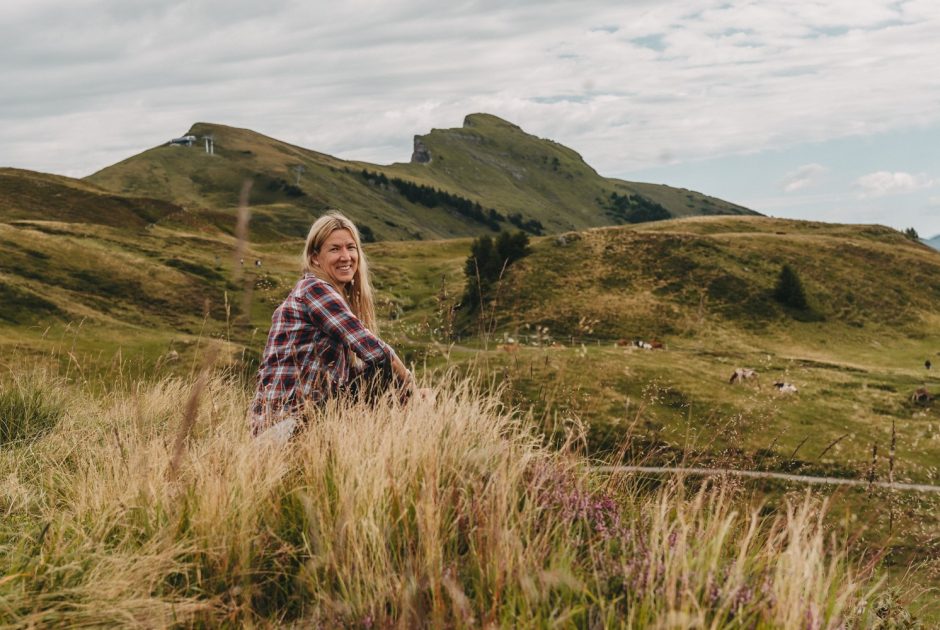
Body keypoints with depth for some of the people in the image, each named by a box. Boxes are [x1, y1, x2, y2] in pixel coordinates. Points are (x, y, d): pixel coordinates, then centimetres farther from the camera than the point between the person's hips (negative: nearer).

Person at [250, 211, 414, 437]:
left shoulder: (340, 298, 17)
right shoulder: (314, 289, -11)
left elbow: (349, 374, 15)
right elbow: (374, 350, -17)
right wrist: (408, 384, -1)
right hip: (285, 419, -9)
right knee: (384, 368, -12)